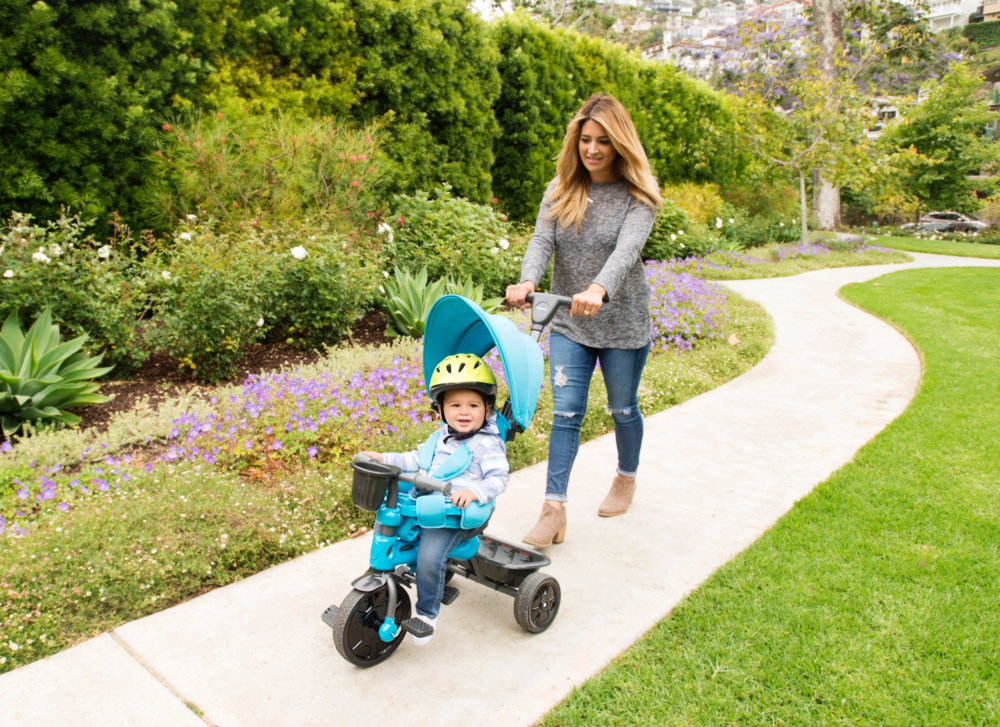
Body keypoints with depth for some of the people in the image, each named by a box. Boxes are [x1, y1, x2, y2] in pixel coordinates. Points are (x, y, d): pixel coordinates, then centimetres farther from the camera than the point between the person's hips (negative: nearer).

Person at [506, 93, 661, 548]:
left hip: (623, 324, -2)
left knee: (623, 409, 15)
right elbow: (542, 240, -11)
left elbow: (628, 248, -25)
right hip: (568, 323, 2)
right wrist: (527, 282, -33)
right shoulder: (560, 190, 3)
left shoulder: (638, 194, -8)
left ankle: (626, 479, 41)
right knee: (565, 413, -2)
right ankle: (554, 510, 1)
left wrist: (598, 289, -45)